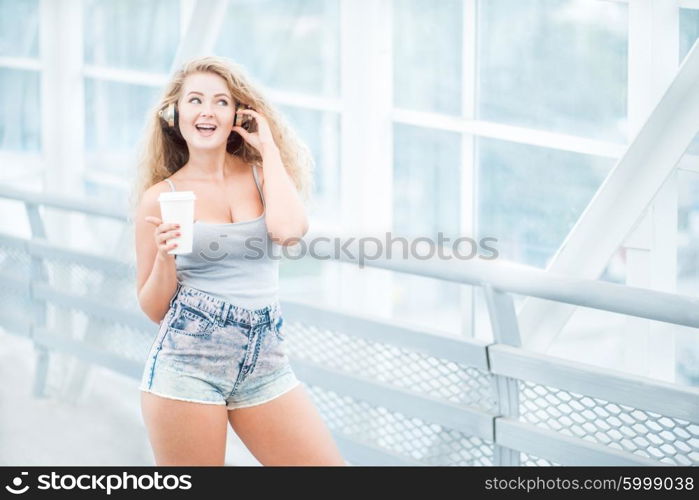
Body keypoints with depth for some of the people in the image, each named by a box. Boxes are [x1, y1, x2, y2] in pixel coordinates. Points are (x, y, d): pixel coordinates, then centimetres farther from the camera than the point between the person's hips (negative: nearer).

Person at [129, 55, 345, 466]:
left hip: (265, 363, 3)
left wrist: (269, 148, -4)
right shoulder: (160, 196, 2)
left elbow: (288, 229, -16)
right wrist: (164, 254, -14)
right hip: (188, 364, -2)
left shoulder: (264, 176, 7)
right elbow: (154, 308, 5)